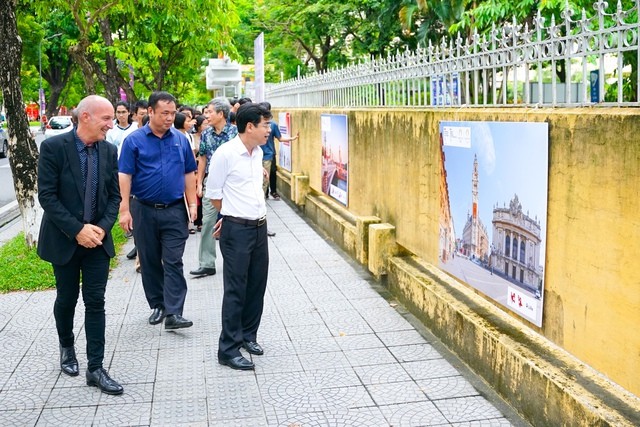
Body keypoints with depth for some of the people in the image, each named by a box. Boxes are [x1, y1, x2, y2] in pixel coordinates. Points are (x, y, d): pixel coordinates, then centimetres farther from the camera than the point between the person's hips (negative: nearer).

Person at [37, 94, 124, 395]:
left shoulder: (109, 150, 0)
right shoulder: (54, 147, -13)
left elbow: (114, 195, 5)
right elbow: (46, 195, -14)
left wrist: (102, 228, -10)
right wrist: (77, 230, -19)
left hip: (97, 238, 3)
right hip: (64, 240, -2)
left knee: (95, 302, 2)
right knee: (67, 299, 13)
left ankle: (95, 368, 8)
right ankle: (67, 347, 40)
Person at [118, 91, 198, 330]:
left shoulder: (180, 139, 5)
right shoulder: (134, 140, -3)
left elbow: (188, 174, 10)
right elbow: (125, 176, -6)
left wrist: (192, 204, 4)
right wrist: (125, 210, -11)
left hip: (174, 211, 1)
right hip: (144, 210, -1)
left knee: (173, 263, -4)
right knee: (150, 261, 11)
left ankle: (174, 313, -4)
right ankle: (157, 306, 26)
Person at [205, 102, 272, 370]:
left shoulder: (258, 152, 8)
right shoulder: (225, 154, -15)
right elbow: (213, 194, -7)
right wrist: (234, 214, 6)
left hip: (259, 226, 7)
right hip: (237, 230, -7)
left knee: (257, 285, 15)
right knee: (236, 290, -1)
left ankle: (248, 335, 32)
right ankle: (228, 350, 9)